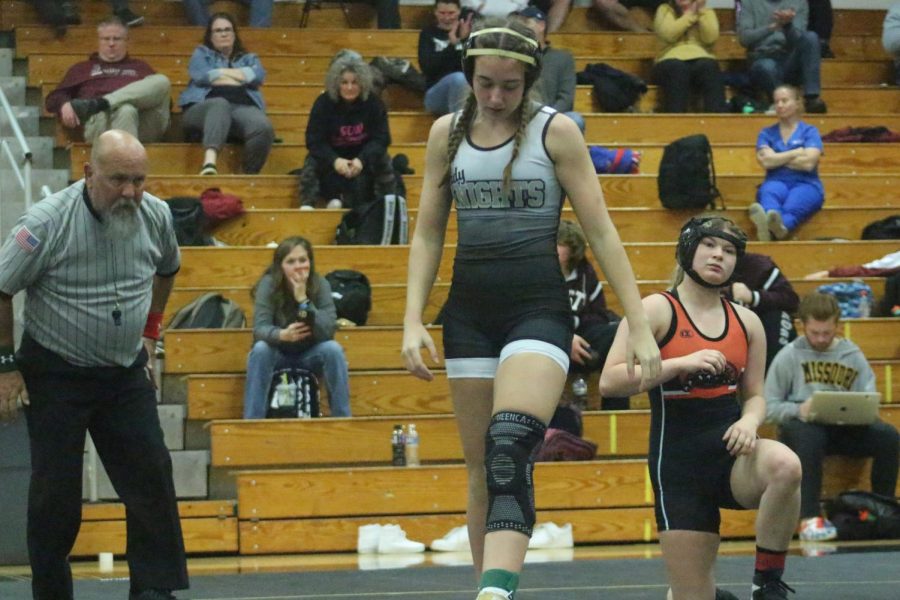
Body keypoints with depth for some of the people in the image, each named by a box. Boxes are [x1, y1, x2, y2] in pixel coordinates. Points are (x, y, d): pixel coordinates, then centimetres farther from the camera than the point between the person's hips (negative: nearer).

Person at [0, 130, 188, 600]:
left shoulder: (156, 216, -5)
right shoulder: (47, 222, -19)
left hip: (127, 371, 4)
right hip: (55, 374, -4)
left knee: (150, 475, -3)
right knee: (56, 491, 1)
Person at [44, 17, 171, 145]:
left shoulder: (140, 67, 36)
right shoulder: (83, 68, 31)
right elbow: (54, 97, 20)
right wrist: (64, 105, -6)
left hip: (145, 124, 2)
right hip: (100, 119, -2)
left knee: (162, 81, -26)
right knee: (126, 110, -38)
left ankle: (99, 104, -33)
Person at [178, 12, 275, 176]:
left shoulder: (249, 59, 33)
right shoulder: (202, 53, 28)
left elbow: (258, 76, 8)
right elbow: (200, 76, 4)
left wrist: (221, 72, 7)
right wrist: (240, 78, 10)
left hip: (244, 107, 2)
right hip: (204, 106, -2)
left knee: (264, 127, -37)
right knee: (220, 105, -44)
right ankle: (209, 163, -68)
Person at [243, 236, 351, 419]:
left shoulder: (320, 285, -17)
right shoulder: (269, 284, -19)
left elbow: (328, 331, -26)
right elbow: (260, 328, -28)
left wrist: (303, 300, -35)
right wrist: (282, 335, -50)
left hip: (310, 355, 1)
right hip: (278, 354, -1)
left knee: (333, 349, -28)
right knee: (260, 349, -32)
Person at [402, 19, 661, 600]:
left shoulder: (555, 131, -3)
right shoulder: (447, 133, 8)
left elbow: (601, 232, -2)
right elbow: (428, 234, 13)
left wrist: (640, 327, -6)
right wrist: (414, 319, 2)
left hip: (539, 309, -4)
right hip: (469, 312, 4)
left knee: (510, 452, -24)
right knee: (480, 467, 5)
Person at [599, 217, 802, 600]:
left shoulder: (746, 322, 10)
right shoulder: (657, 310, -4)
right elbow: (609, 381, -13)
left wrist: (749, 421, -6)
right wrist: (680, 363, -22)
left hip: (732, 450, 3)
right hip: (679, 460, -3)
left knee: (785, 465, -34)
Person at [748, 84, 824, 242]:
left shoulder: (809, 131, 12)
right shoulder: (767, 133, 19)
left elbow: (808, 163, -5)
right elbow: (765, 161, 0)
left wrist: (778, 159, 3)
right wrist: (796, 153, 2)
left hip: (806, 184, -1)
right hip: (776, 182, 1)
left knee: (793, 203, -38)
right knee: (769, 193, -38)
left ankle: (782, 225, -76)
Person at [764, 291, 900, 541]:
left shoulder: (853, 356, 12)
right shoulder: (789, 356, 5)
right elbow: (770, 407, 0)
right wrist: (798, 410, -21)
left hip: (846, 428, 3)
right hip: (801, 426, -3)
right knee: (810, 436, -40)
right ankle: (809, 517, -39)